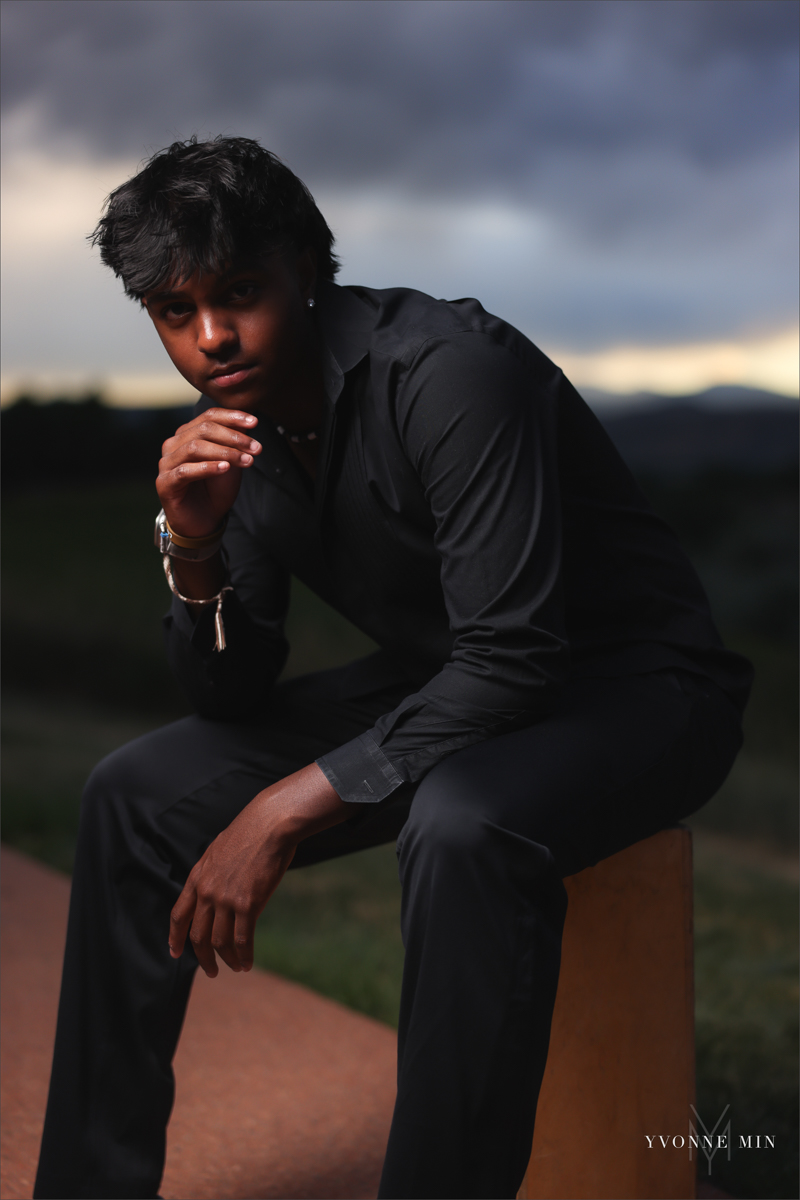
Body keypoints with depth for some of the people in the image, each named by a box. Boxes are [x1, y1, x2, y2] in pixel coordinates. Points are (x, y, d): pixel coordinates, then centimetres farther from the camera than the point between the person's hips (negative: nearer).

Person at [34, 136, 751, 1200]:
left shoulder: (447, 371, -26)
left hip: (633, 685, -7)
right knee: (138, 793, -1)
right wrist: (194, 547, -20)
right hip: (437, 686, 8)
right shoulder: (231, 428, -2)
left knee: (461, 827, -40)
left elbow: (513, 659, -30)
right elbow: (233, 696, 0)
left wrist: (288, 810, -30)